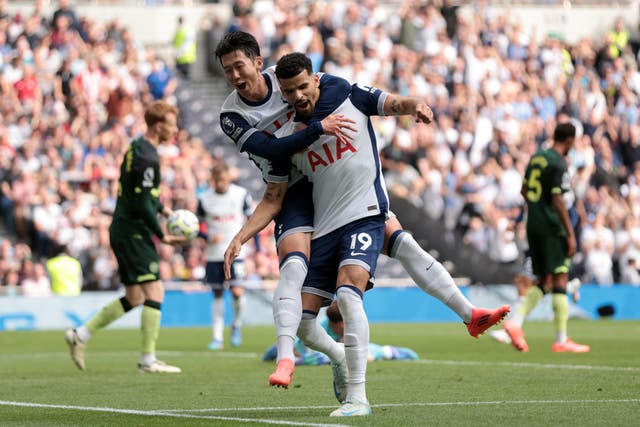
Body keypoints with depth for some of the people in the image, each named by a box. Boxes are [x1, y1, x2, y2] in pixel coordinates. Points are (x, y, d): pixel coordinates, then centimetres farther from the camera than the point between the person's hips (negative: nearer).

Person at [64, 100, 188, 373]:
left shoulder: (137, 147, 15)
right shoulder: (147, 156, -17)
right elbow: (142, 204, -20)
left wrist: (162, 208, 15)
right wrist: (163, 236, -13)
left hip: (123, 231, 10)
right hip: (134, 232, -10)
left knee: (133, 299, 13)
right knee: (154, 292, -9)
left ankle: (80, 335, 15)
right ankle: (148, 361, -8)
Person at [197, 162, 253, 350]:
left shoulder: (241, 195, -2)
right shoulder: (204, 199, 0)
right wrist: (209, 237, -13)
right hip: (213, 254, 2)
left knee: (237, 292, -15)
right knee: (217, 294, 5)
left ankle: (237, 324, 13)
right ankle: (217, 337, 12)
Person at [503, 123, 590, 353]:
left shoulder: (536, 158, 11)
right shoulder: (559, 165, -13)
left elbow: (524, 191, 20)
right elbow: (558, 200, -19)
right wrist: (571, 234, -17)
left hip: (533, 226, 8)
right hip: (552, 228, -8)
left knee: (544, 282, 13)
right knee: (560, 279, -3)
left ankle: (515, 321, -3)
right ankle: (561, 340, -4)